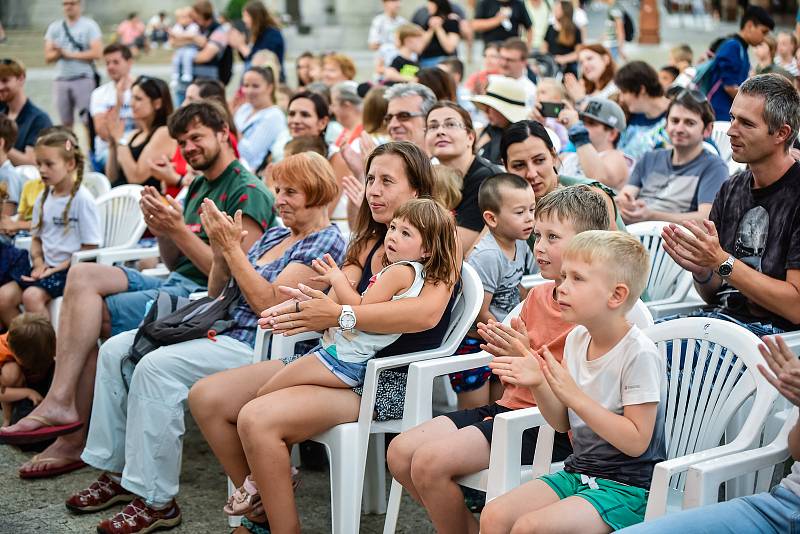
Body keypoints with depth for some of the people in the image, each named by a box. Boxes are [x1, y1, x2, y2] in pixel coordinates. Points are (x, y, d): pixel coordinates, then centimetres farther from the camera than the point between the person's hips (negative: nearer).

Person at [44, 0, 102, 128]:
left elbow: (96, 53, -11)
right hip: (61, 80, 4)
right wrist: (58, 53, -15)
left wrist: (70, 54, -9)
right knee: (66, 123, 7)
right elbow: (48, 57, 7)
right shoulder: (54, 27, 11)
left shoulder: (89, 25, -1)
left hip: (84, 80, -4)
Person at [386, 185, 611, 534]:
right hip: (507, 405, 9)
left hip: (546, 425, -9)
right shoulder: (537, 296, 12)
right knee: (400, 453, -1)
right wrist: (504, 350, -4)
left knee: (429, 463, -22)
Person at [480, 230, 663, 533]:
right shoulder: (577, 338, 4)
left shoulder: (639, 354, -19)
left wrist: (574, 395, -24)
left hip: (628, 486, -7)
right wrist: (539, 383, -8)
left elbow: (636, 442, -21)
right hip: (578, 472, 7)